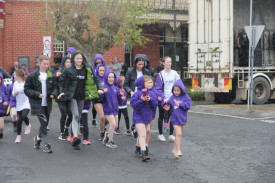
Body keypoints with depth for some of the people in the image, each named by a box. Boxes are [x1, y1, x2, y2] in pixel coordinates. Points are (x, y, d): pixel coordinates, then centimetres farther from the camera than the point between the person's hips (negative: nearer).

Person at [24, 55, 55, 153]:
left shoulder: (51, 75, 6)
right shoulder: (32, 76, -6)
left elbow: (54, 87, 17)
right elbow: (26, 89, -3)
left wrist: (53, 94, -4)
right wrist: (37, 94, -16)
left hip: (47, 103, 5)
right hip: (37, 103, -5)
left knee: (45, 123, 12)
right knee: (43, 122, -12)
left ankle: (38, 138, 37)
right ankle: (46, 144, -5)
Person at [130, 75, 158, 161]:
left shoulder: (153, 93, 2)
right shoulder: (138, 93, -13)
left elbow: (155, 104, -2)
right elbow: (133, 104, -16)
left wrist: (150, 99, -19)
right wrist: (142, 100, -28)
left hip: (148, 116, 6)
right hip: (139, 116, -6)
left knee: (141, 134, 19)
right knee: (142, 135, -13)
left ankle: (138, 149, 35)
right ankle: (143, 153, -17)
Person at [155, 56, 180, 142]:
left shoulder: (174, 73, 3)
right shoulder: (161, 74, -7)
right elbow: (158, 89, -8)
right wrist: (163, 98, -18)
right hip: (163, 100, -3)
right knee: (161, 116, 9)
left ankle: (171, 135, 12)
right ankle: (160, 134, 20)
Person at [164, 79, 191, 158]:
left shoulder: (185, 97, -3)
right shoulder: (172, 98, -1)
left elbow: (188, 106, -12)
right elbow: (169, 104, 2)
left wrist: (179, 105, -18)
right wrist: (167, 108, -19)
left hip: (183, 118, 2)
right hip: (175, 118, -2)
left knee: (179, 135, 12)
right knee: (178, 134, -11)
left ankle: (174, 149, 26)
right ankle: (178, 151, -5)